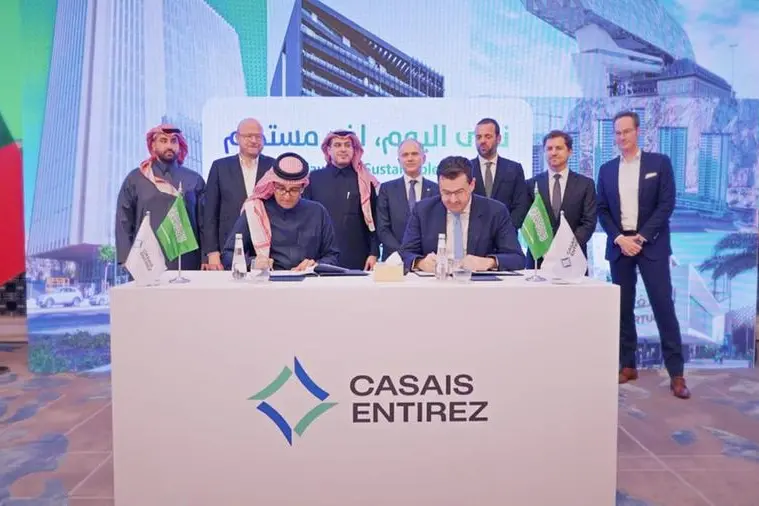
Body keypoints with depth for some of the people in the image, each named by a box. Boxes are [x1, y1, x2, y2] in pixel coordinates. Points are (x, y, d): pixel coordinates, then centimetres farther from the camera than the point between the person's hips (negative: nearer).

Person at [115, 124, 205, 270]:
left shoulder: (194, 179, 10)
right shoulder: (135, 178, 8)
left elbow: (203, 221, 7)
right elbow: (124, 221, 7)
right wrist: (127, 260, -3)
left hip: (187, 263, 1)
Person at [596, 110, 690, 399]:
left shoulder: (659, 163, 2)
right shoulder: (607, 170, 10)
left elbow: (667, 204, -5)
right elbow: (602, 211, 7)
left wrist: (641, 237, -12)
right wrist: (620, 238, -7)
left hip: (652, 244, -3)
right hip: (619, 245, 3)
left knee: (663, 306, -5)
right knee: (623, 308, 5)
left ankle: (676, 373, 2)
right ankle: (627, 365, 15)